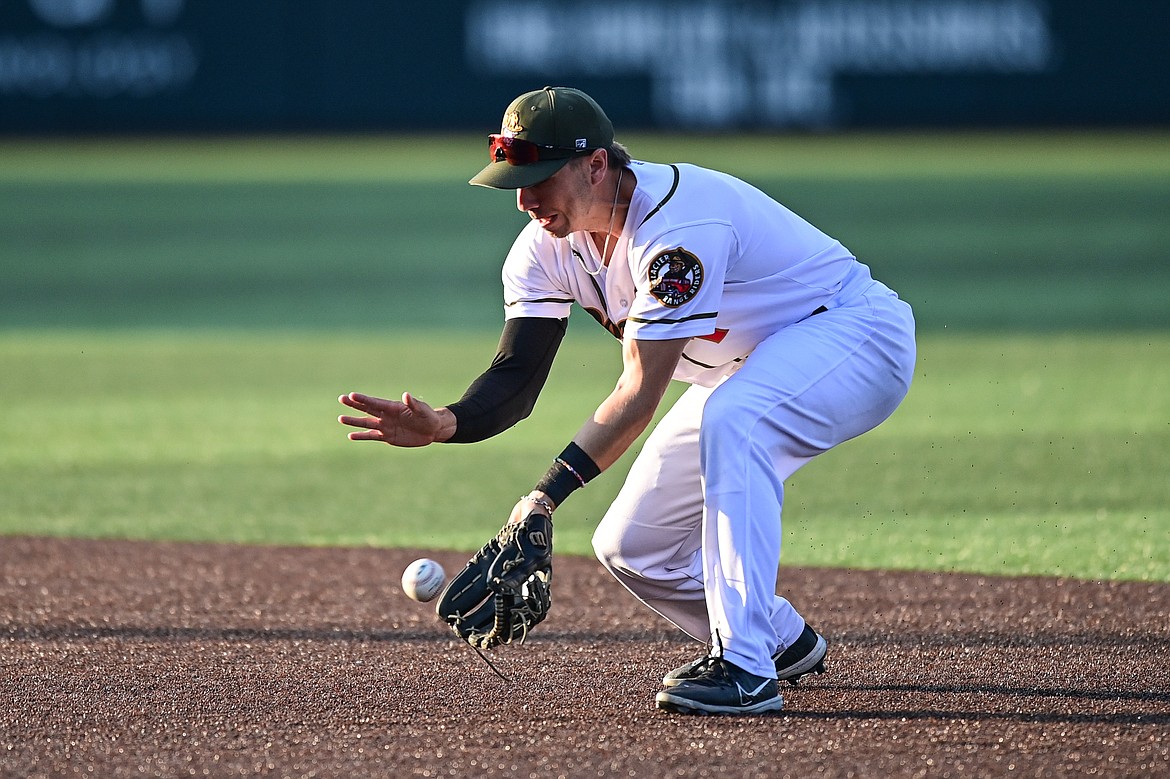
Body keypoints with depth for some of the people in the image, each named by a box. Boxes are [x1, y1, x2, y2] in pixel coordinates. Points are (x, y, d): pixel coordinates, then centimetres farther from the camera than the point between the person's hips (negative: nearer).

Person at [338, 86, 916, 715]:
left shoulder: (675, 223, -33)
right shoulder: (547, 245, -8)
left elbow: (640, 394, -36)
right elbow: (517, 376, -13)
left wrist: (547, 493, -44)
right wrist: (444, 424, -35)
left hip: (854, 333, -9)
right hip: (746, 370, 9)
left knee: (730, 420, -39)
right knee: (631, 548, 2)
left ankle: (744, 669, -39)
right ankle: (783, 641, 28)